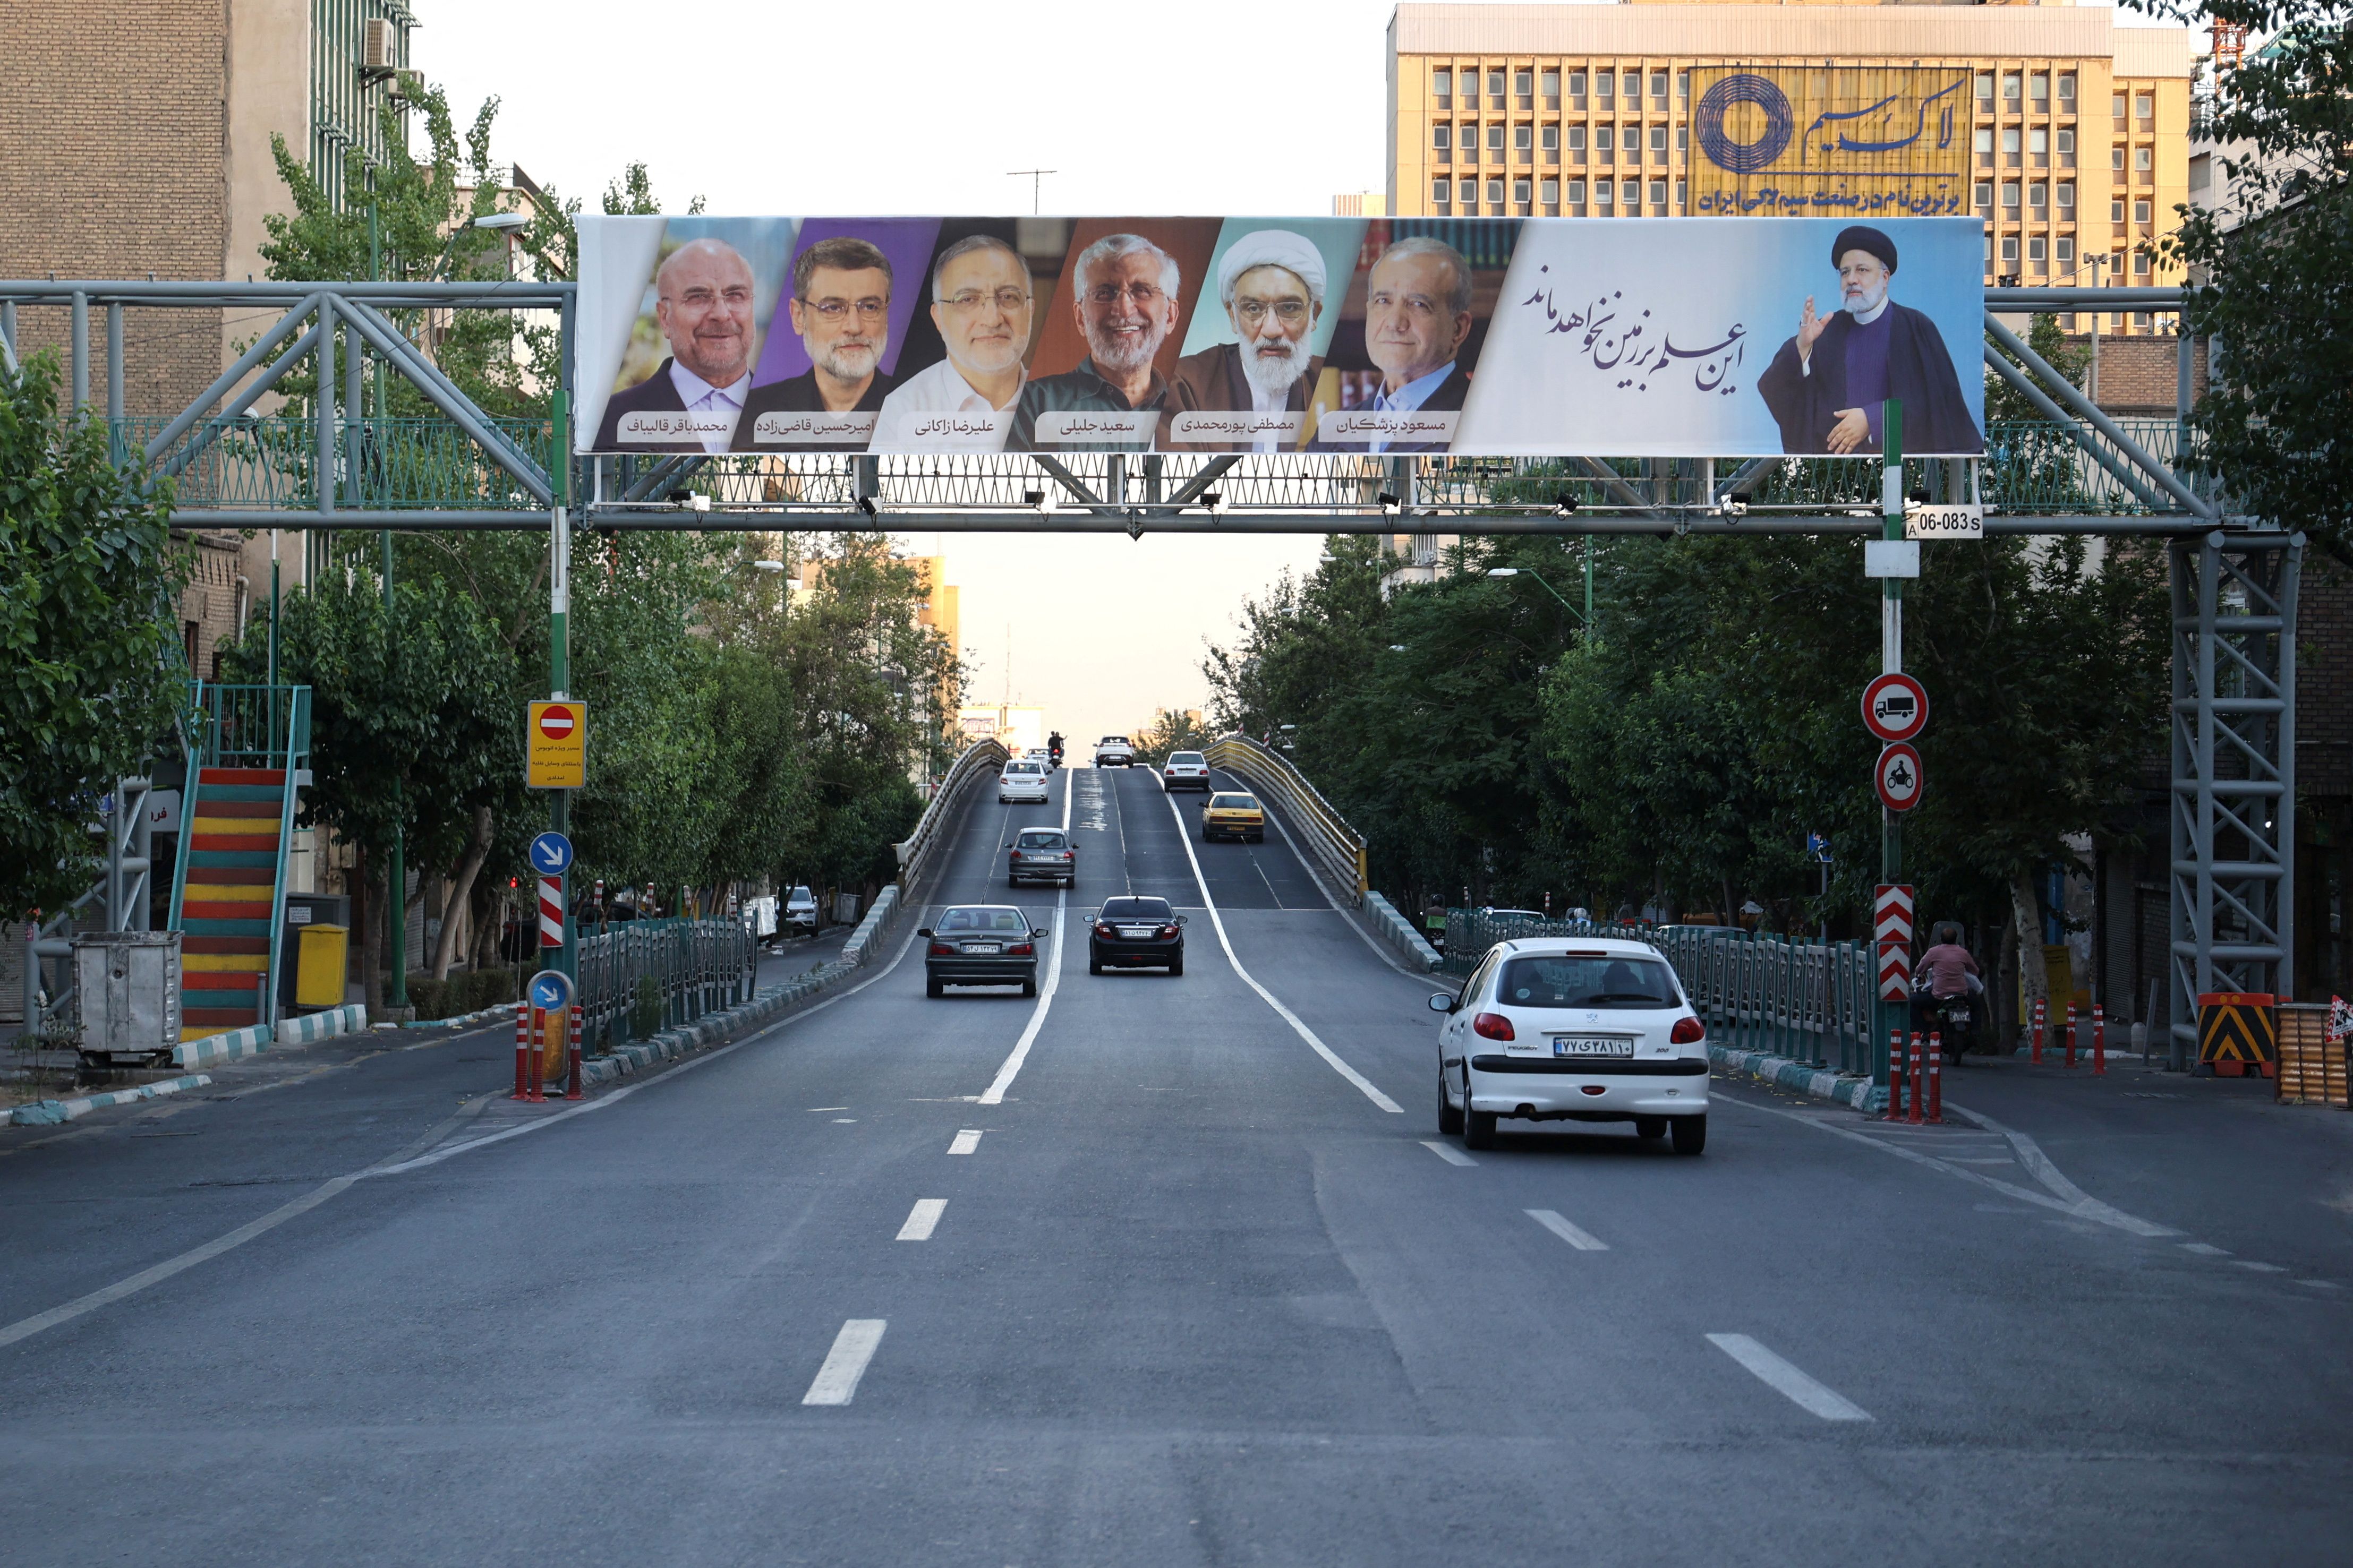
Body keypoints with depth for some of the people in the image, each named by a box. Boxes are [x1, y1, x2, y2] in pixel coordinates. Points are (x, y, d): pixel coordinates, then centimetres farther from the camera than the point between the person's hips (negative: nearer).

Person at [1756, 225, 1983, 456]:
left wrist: (1871, 419, -13)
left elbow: (1936, 399, -5)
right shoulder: (1827, 330, 10)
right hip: (1832, 451, 2)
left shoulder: (1915, 328, 2)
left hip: (1896, 452, -2)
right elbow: (1773, 390, 2)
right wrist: (1802, 346, -15)